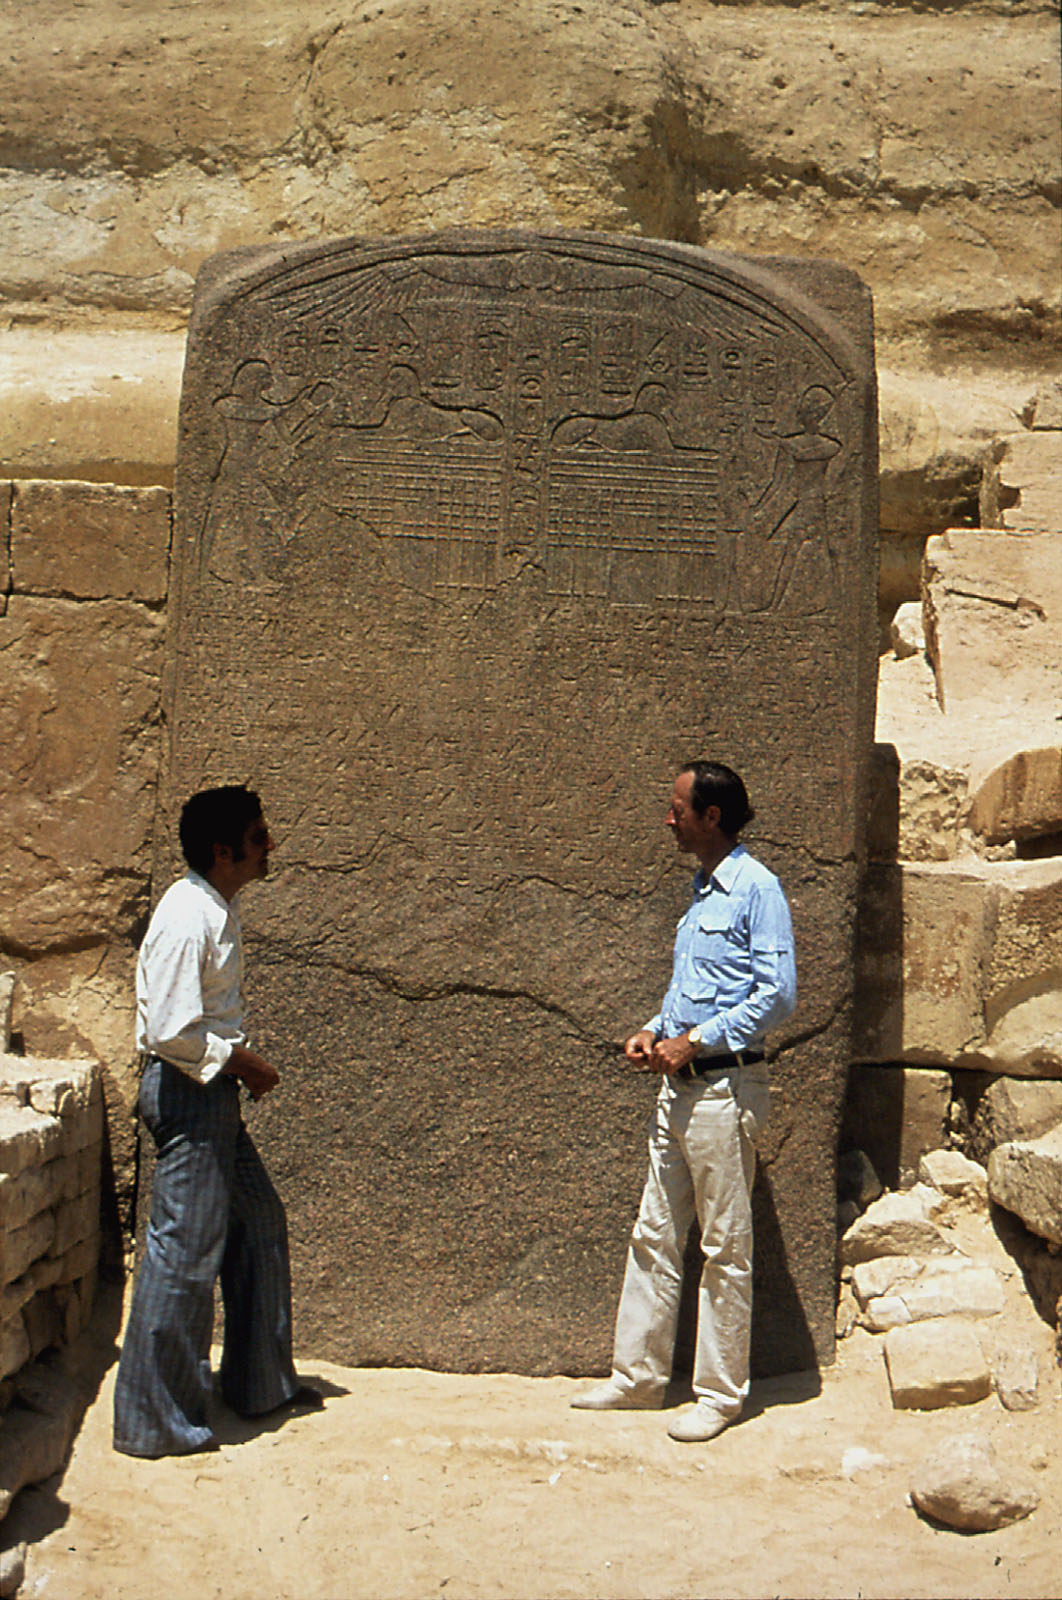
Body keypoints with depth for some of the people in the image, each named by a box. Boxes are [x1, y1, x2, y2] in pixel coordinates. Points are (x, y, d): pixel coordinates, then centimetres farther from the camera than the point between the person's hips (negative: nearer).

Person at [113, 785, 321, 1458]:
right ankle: (153, 1420, 6)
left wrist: (243, 1063, 9)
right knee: (185, 1249, -5)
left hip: (215, 1094, 10)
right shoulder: (187, 918, -21)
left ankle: (262, 1382, 32)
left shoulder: (219, 910, 11)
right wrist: (243, 1062, -13)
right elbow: (170, 1031, -25)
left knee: (259, 1222, 18)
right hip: (188, 1094, -10)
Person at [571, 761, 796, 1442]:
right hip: (680, 1084, 9)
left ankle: (720, 1394, 11)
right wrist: (655, 1030, 9)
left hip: (725, 1087, -9)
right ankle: (639, 1376, 22)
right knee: (655, 1235, 12)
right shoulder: (704, 891, 16)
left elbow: (777, 994, -17)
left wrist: (695, 1041, -17)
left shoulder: (757, 888, -11)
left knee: (726, 1248, 1)